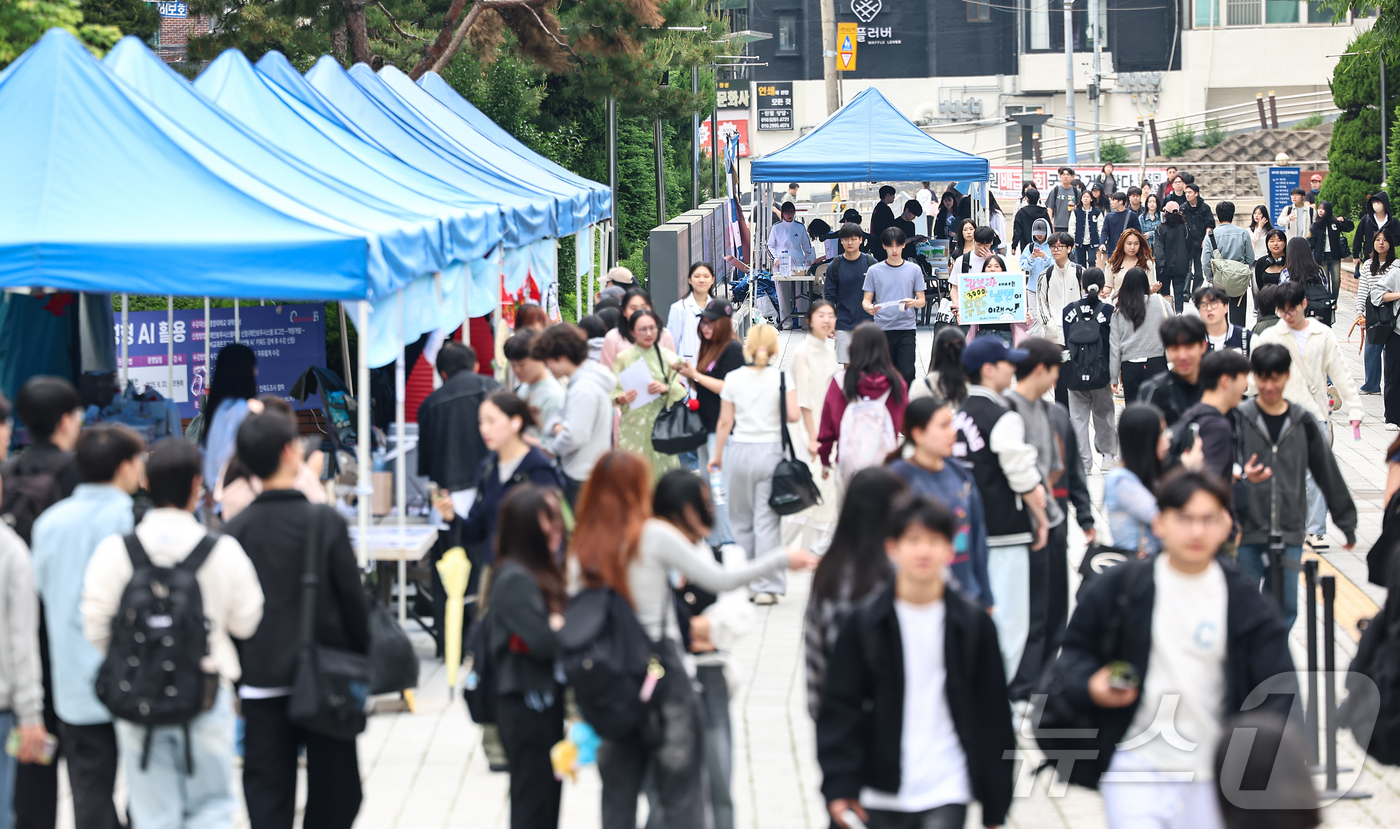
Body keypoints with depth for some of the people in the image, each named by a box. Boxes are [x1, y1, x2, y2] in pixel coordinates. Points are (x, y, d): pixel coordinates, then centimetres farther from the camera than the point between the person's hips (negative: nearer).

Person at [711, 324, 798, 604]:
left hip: (739, 450, 1)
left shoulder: (733, 378, -2)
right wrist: (775, 413, 9)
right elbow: (793, 415, -13)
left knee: (741, 520, 14)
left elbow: (725, 422, 1)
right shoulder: (781, 378, -5)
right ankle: (767, 587, -1)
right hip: (771, 452, -1)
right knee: (767, 521, 1)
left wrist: (717, 455, 11)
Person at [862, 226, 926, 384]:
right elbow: (866, 299, 7)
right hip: (883, 328, 1)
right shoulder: (874, 271, 6)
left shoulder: (914, 270, 6)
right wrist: (869, 308, -17)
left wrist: (913, 303, -16)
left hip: (907, 328, -1)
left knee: (907, 373, -12)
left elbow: (921, 300, 8)